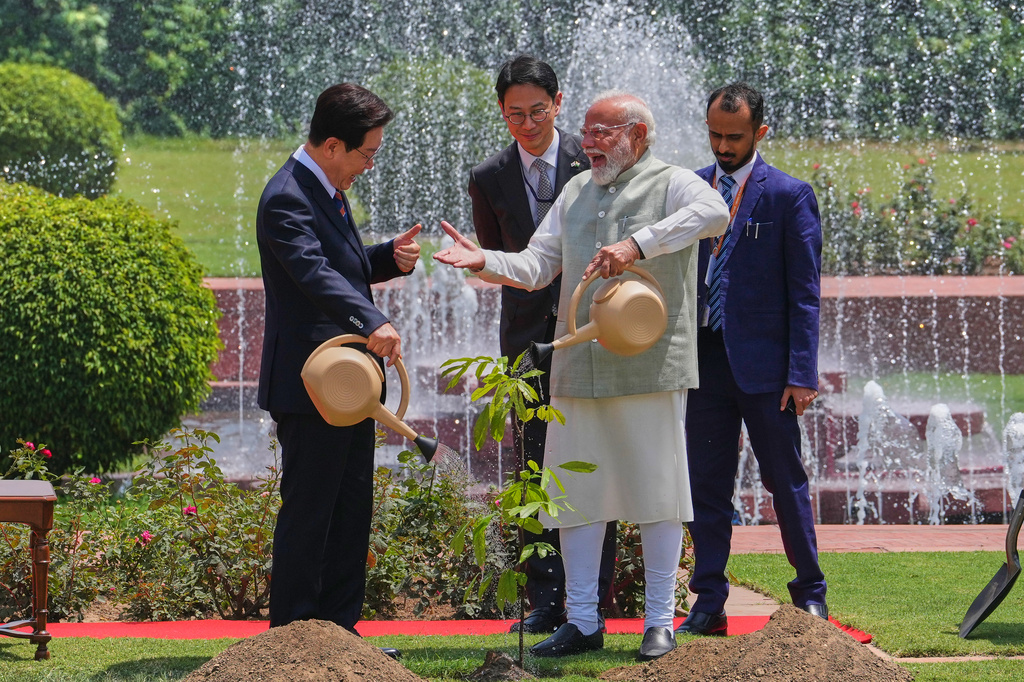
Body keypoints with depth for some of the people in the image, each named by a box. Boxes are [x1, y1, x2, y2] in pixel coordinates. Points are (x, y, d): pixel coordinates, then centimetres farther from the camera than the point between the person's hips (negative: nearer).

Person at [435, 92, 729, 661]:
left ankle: (660, 621, 9)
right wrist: (484, 260, -5)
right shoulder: (577, 192, 18)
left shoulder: (671, 184, -1)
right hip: (579, 372, 6)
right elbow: (537, 267, 14)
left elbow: (714, 213, -24)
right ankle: (583, 622, 15)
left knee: (657, 491, 0)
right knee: (576, 492, 7)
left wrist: (636, 245, -32)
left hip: (650, 368, -6)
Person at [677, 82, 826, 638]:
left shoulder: (789, 196, -4)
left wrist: (802, 373, -11)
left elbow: (805, 293, -6)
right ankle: (708, 604, 11)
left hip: (764, 362, -4)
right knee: (706, 485, 5)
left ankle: (810, 596, 16)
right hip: (703, 358, 4)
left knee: (785, 482, 4)